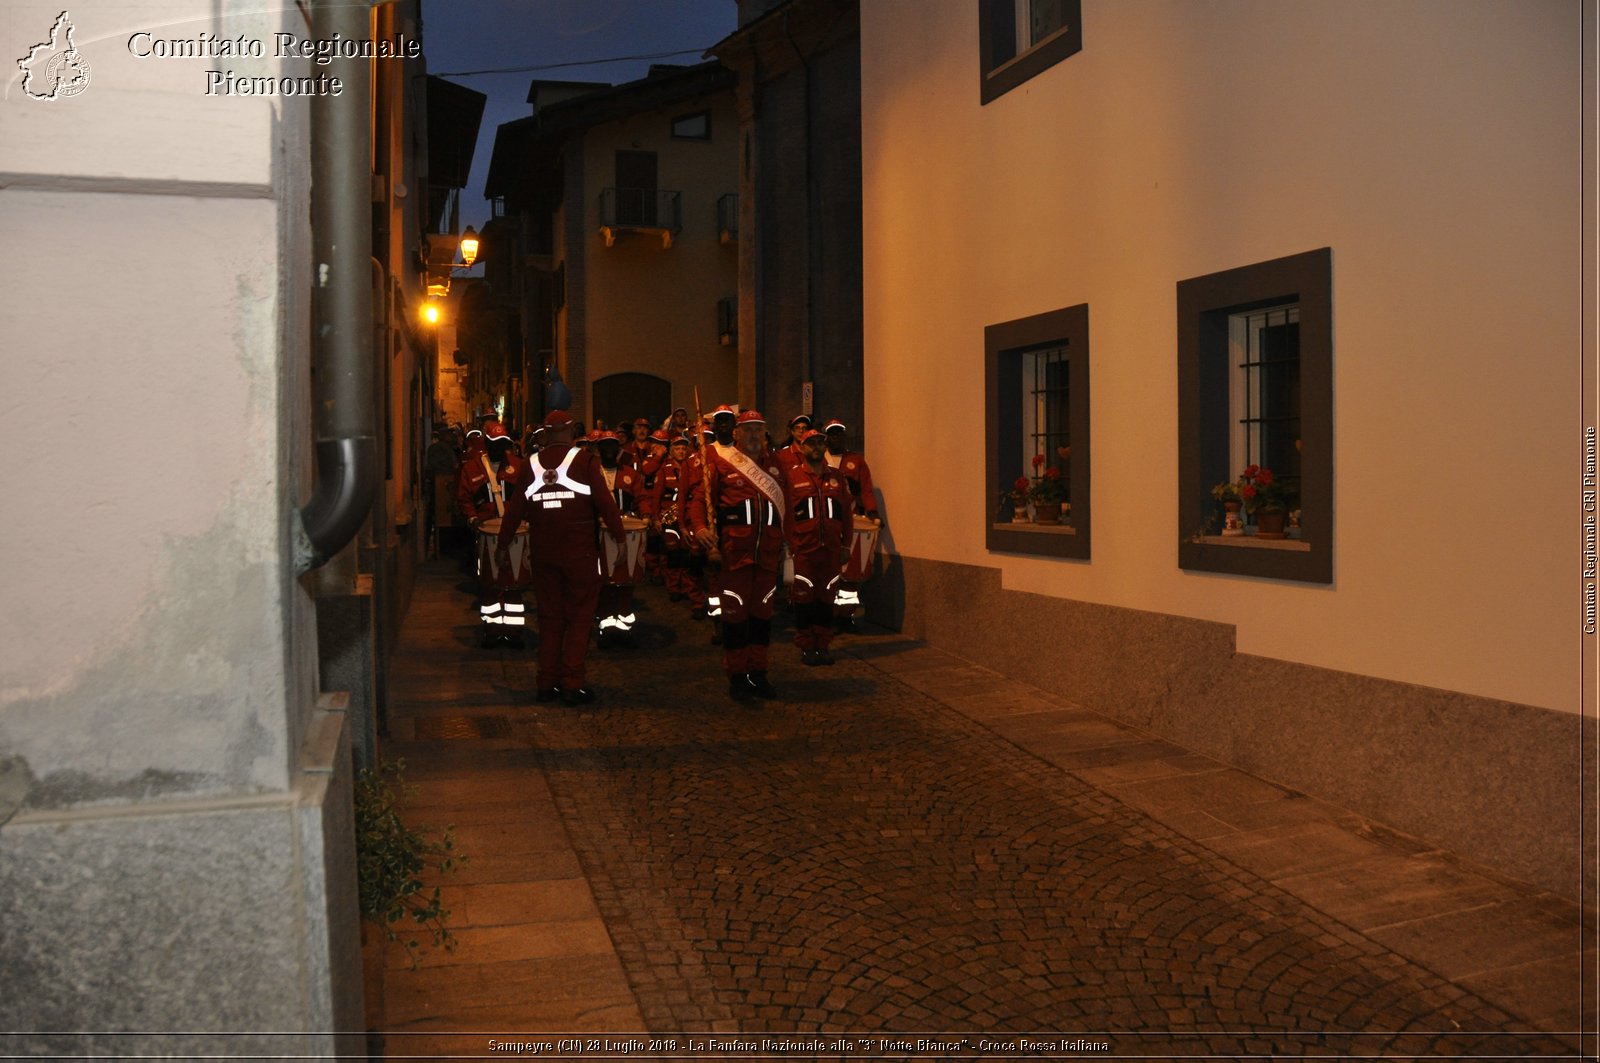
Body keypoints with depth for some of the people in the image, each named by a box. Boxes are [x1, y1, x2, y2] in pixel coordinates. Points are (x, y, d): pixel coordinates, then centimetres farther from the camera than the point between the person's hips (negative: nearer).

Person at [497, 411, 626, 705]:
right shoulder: (585, 461, -7)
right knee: (579, 617, 4)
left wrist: (503, 543, 19)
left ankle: (547, 683, 17)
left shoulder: (531, 465, 5)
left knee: (549, 617, 14)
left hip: (543, 554, 4)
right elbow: (604, 502, -12)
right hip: (580, 553, -4)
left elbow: (514, 508, 10)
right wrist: (618, 535, -4)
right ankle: (572, 684, 0)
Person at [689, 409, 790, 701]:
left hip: (768, 551, 5)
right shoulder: (721, 462, 0)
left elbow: (785, 501, 17)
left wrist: (783, 539, 11)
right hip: (735, 550, -4)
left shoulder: (774, 464, 14)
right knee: (736, 612, 1)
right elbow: (700, 496, -7)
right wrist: (700, 527, -23)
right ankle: (737, 677, 10)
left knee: (762, 611, 10)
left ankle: (758, 674, 20)